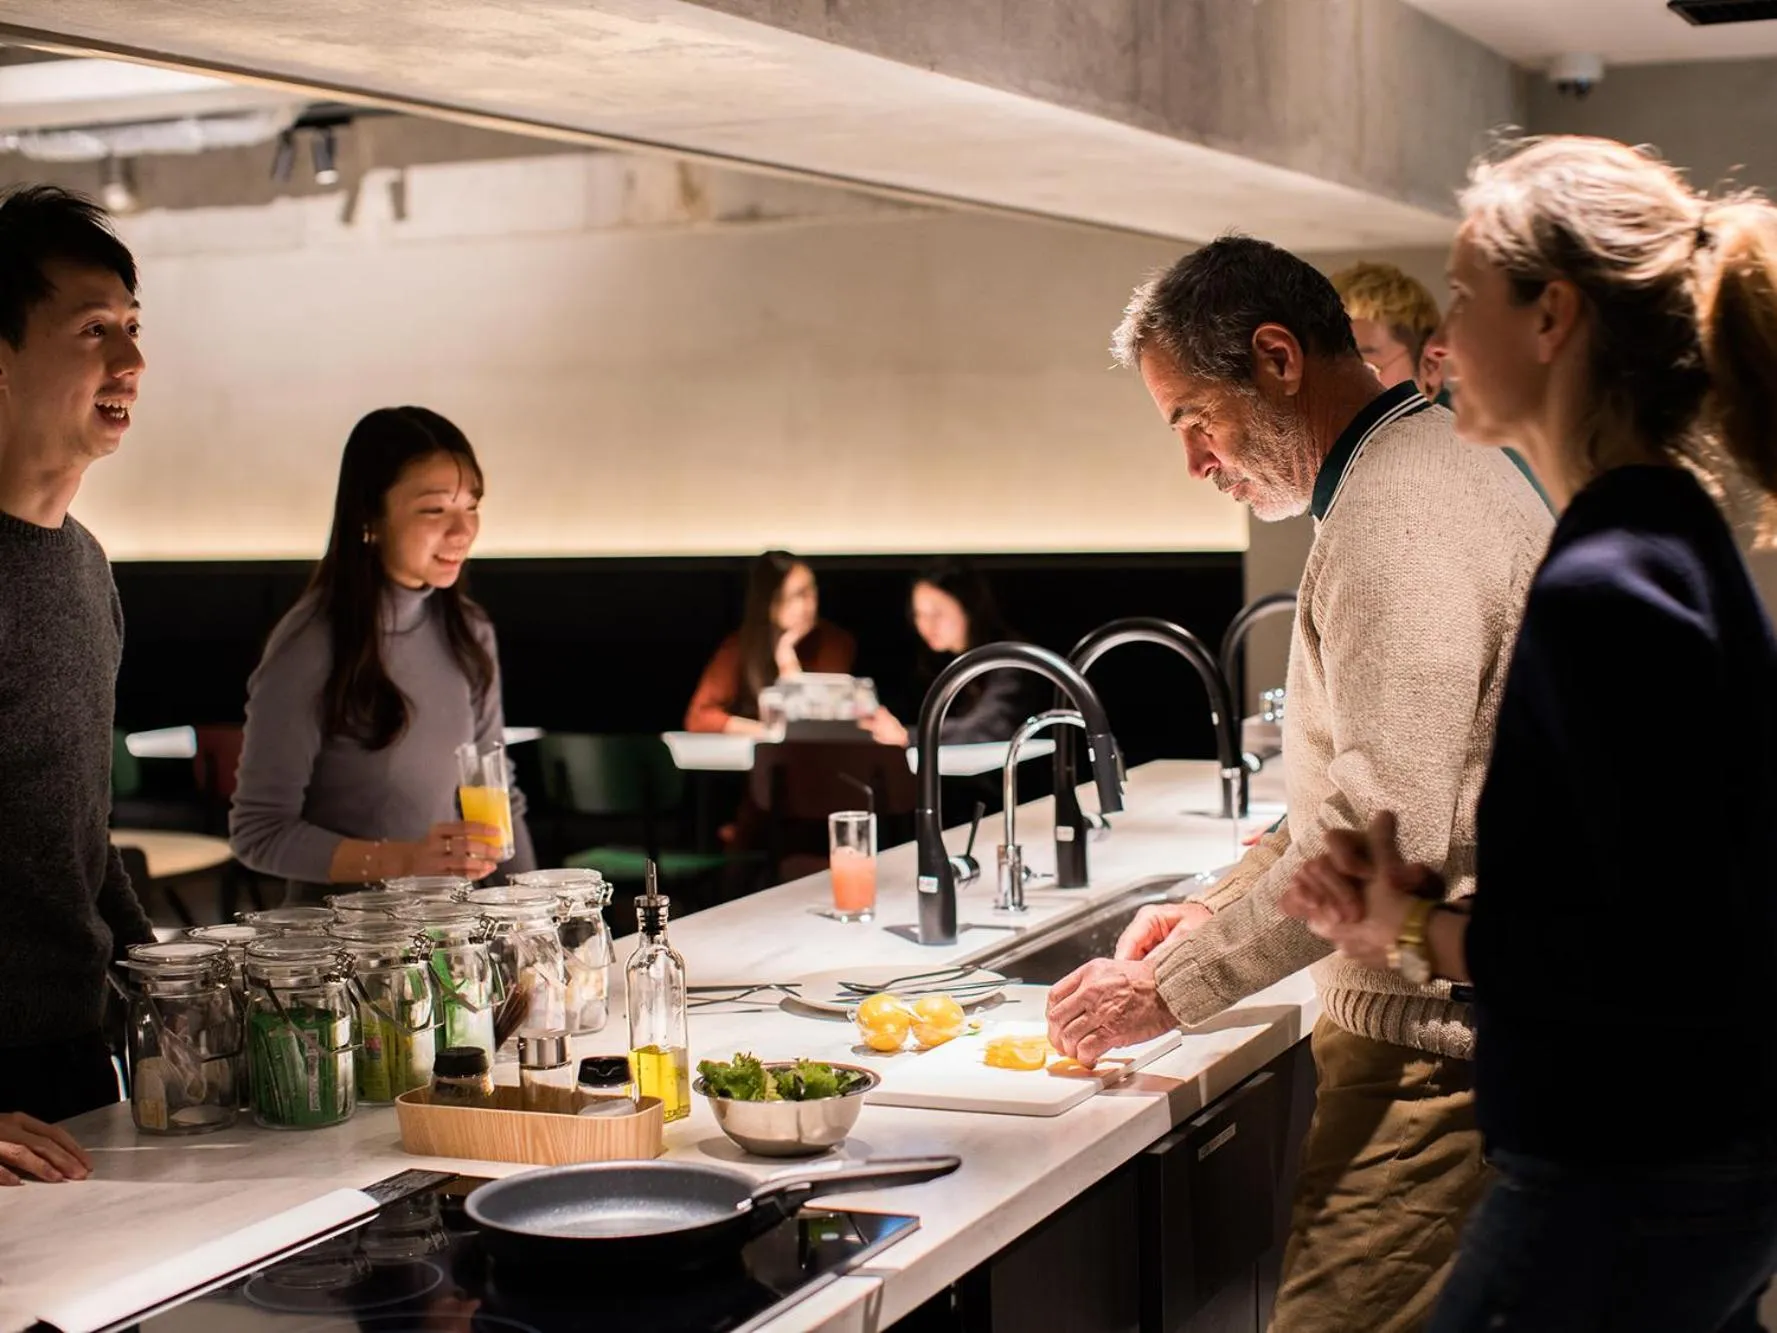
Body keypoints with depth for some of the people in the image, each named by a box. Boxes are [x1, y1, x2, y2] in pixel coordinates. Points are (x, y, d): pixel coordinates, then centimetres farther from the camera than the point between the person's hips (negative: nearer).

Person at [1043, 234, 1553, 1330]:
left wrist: (1171, 986, -17)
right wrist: (1221, 906, 15)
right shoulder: (1431, 474, 17)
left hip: (1437, 1045, -11)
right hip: (1449, 1016, 11)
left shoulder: (1397, 512, -17)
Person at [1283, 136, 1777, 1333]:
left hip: (1629, 1190, -9)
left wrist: (1435, 937, -14)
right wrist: (1415, 906, 1)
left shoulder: (1606, 590, -22)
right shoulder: (1672, 539, 8)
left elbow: (1677, 958, -25)